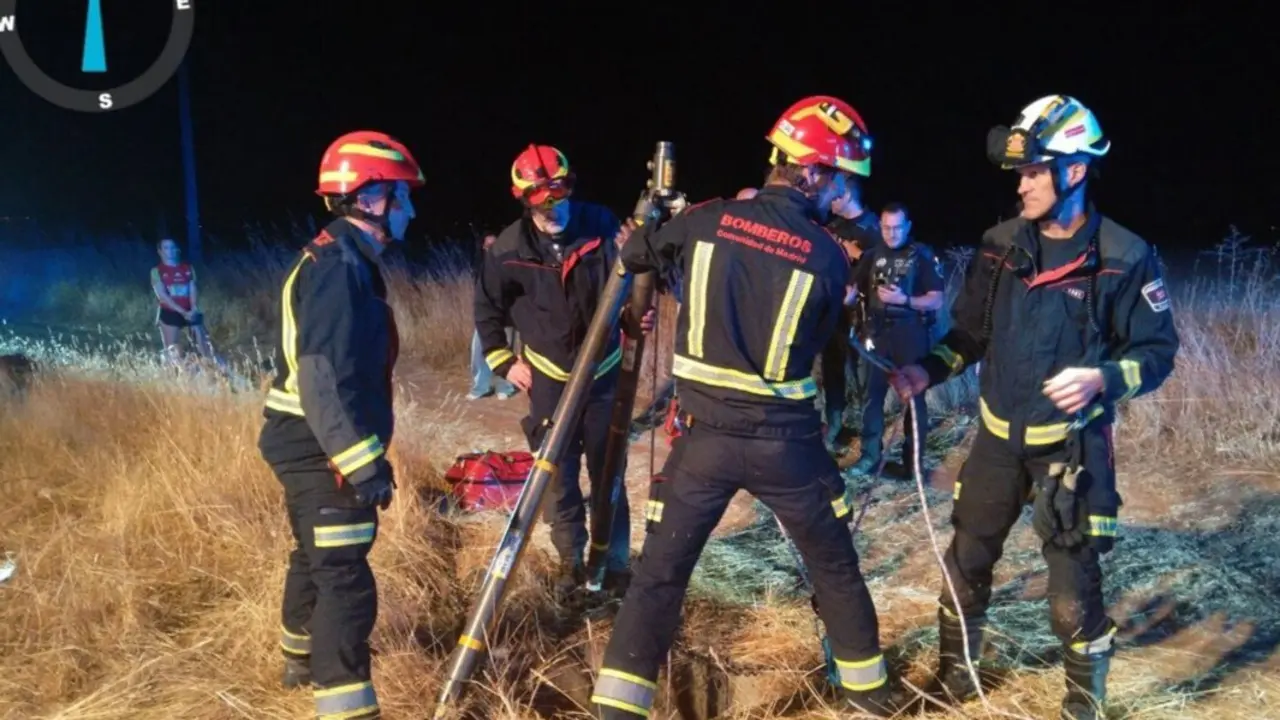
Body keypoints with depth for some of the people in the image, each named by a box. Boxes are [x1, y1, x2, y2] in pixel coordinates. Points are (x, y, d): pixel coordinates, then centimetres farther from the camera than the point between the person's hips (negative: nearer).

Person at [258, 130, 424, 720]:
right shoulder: (339, 266, -20)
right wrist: (365, 465, -27)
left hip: (316, 447, 11)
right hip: (322, 449, -11)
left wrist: (367, 453, 24)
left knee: (317, 556, 26)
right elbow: (323, 380, -27)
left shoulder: (341, 259, 13)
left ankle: (303, 660, 45)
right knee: (345, 579, -10)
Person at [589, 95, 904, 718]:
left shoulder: (706, 220, -4)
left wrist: (672, 225, 32)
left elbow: (633, 253, 14)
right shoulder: (828, 257, -7)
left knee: (658, 575, 9)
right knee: (835, 568, 20)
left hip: (705, 435, 1)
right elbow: (821, 345, 7)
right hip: (785, 442, 0)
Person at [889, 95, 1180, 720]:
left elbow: (1158, 350, -8)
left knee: (1073, 592, 0)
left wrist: (1102, 379, -26)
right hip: (999, 436, 5)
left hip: (1072, 445, -4)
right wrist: (928, 371, -8)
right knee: (965, 566, 13)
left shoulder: (1124, 258, -13)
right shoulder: (1000, 246, 0)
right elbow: (971, 331, 8)